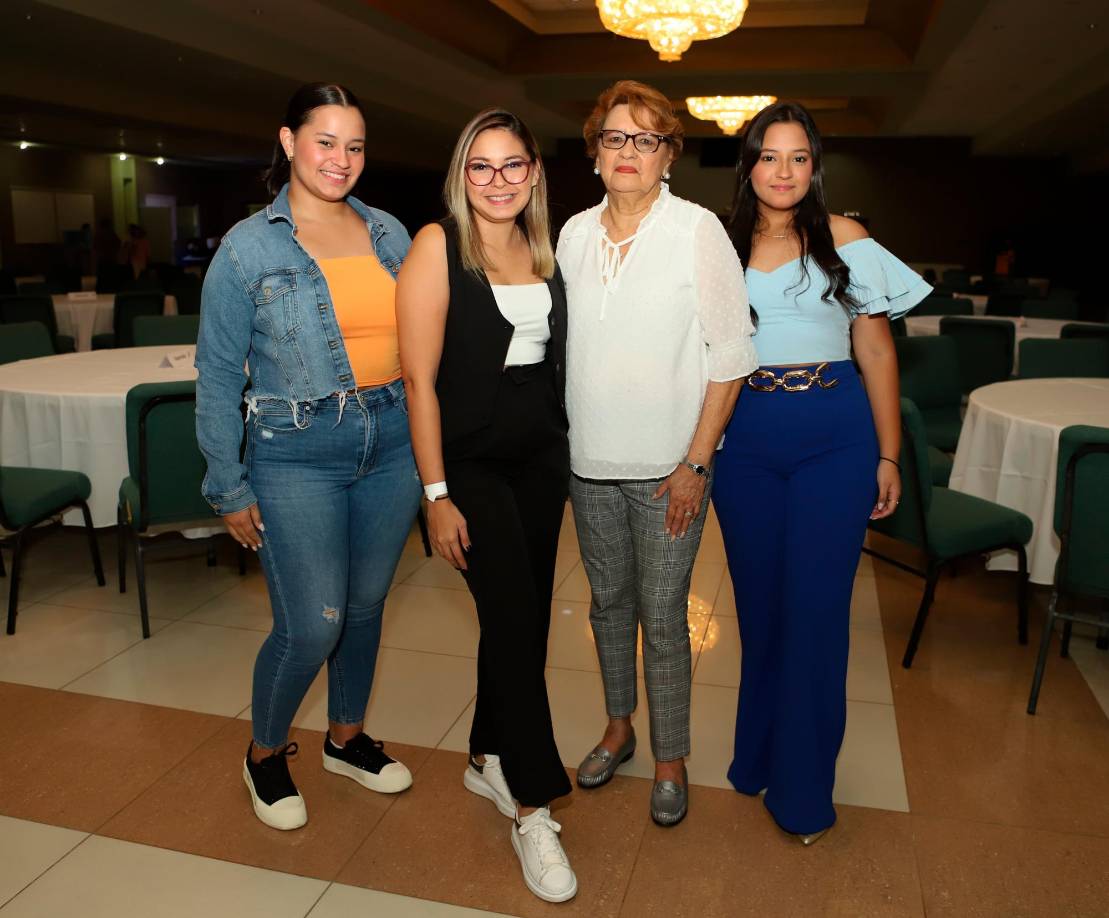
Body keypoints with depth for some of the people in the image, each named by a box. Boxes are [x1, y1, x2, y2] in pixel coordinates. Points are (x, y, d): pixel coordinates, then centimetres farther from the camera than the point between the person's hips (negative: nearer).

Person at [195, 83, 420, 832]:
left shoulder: (389, 234, 7)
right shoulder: (248, 248, -5)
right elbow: (217, 376, -3)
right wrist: (230, 489, -4)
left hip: (392, 446, 4)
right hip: (297, 457, -4)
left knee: (366, 606, 15)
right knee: (311, 627, -5)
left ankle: (347, 738, 39)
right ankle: (266, 755, 25)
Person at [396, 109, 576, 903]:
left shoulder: (542, 248, 7)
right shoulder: (437, 245, -9)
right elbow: (419, 377, -13)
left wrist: (570, 456, 9)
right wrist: (436, 494, -16)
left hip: (541, 458, 6)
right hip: (470, 463, -6)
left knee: (526, 616, 11)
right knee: (512, 616, -8)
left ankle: (489, 759, 33)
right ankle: (532, 807, 8)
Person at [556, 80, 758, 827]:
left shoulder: (698, 230, -8)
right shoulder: (575, 233, 6)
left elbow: (730, 355, -9)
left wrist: (695, 462, -12)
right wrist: (562, 437, 8)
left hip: (668, 464, -4)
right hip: (590, 458, 4)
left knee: (662, 613, 2)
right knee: (608, 598, 16)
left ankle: (671, 758, 22)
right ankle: (618, 727, 36)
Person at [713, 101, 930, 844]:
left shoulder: (844, 240, 2)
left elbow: (876, 351, 3)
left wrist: (889, 456, 0)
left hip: (833, 439, -2)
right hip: (746, 441, 2)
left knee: (814, 608, 1)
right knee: (759, 604, 11)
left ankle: (803, 787, 18)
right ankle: (759, 755, 32)